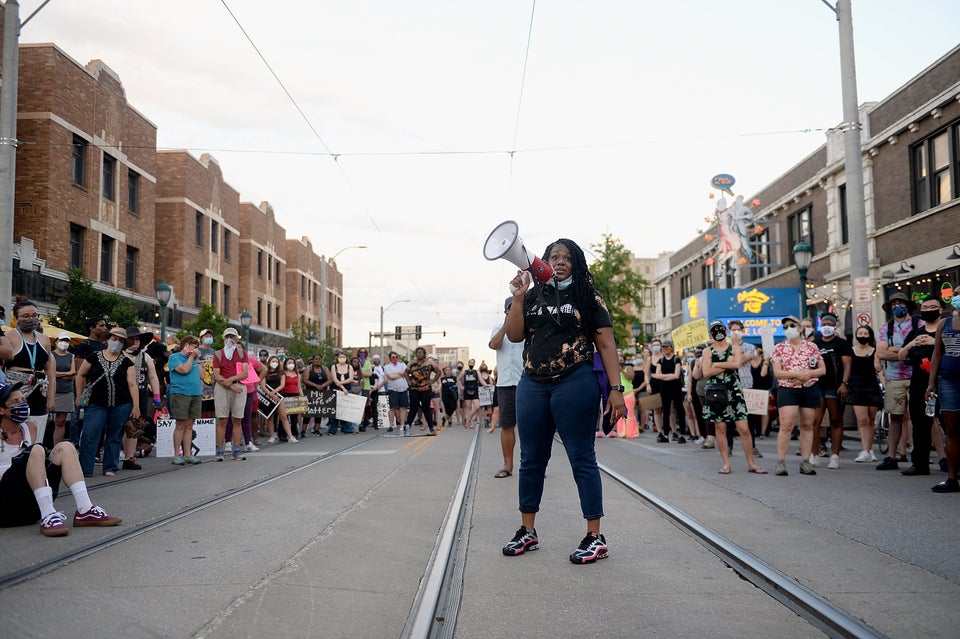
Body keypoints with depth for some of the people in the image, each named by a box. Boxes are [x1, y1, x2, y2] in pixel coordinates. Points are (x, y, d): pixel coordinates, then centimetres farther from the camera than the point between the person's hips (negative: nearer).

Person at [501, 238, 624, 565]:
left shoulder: (588, 297, 3)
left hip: (575, 384, -4)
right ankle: (527, 531, 23)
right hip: (532, 385, 4)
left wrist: (616, 388, -9)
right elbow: (514, 335, 3)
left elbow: (606, 344, -1)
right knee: (531, 460, 10)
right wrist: (518, 297, -7)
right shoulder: (533, 297, 13)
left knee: (582, 458, -1)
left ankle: (595, 537, 7)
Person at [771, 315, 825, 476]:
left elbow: (822, 370, 6)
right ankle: (781, 462, -6)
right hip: (787, 390, -2)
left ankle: (805, 462, 13)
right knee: (786, 426, -10)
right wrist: (797, 374, -16)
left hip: (810, 390, 2)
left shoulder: (812, 346, 7)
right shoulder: (779, 348, 3)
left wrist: (808, 374, -12)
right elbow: (777, 373, -4)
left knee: (808, 426, 6)